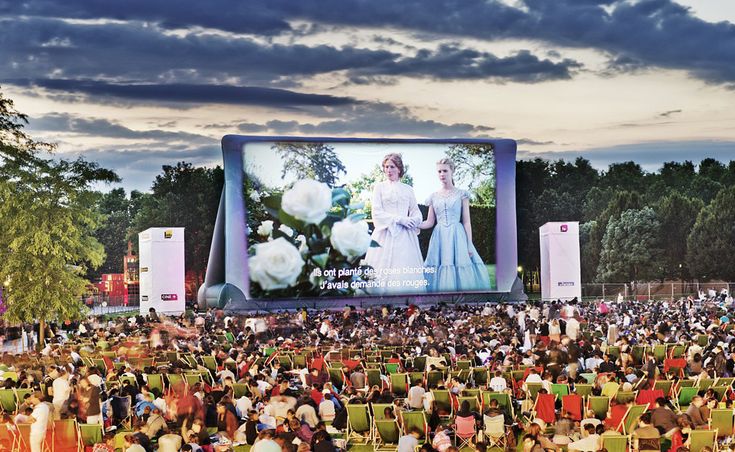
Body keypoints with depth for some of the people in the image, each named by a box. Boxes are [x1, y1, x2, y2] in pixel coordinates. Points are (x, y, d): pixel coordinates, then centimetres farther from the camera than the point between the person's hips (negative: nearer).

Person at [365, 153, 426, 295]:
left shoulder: (408, 189, 14)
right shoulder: (379, 187, 8)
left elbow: (416, 211, 13)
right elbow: (377, 213, -1)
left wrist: (414, 220, -11)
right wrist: (399, 219, -11)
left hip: (405, 235, 2)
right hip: (385, 234, -2)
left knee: (406, 271, -5)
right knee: (384, 272, -8)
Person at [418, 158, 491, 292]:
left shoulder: (461, 194, 4)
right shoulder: (434, 197, 11)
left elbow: (466, 221, 2)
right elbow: (430, 222, 11)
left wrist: (469, 244, -5)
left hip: (457, 236, -2)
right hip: (439, 237, 2)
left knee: (460, 268, -7)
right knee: (439, 272, -3)